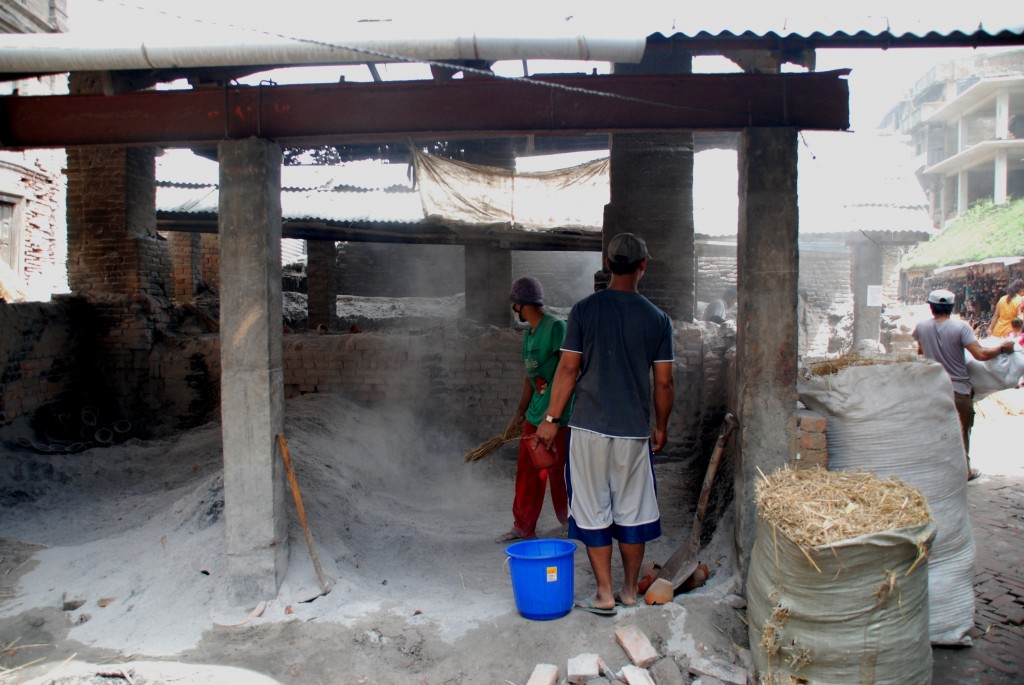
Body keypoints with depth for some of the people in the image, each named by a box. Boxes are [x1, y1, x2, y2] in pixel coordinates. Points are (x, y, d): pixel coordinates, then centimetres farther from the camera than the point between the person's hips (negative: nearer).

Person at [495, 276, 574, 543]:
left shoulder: (556, 327, -15)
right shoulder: (529, 333, 12)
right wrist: (520, 412, 19)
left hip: (557, 416, -8)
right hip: (535, 414, 8)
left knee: (558, 472, 4)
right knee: (526, 471, 13)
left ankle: (570, 521, 23)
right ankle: (523, 528, 24)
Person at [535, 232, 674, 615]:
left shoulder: (584, 310, -5)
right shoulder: (657, 318, -1)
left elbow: (568, 369, -7)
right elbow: (664, 382, 1)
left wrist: (552, 418, 2)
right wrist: (661, 427, 15)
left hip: (589, 428, -2)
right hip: (635, 431, 2)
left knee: (593, 511, 7)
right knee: (633, 511, 13)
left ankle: (604, 595, 12)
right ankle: (630, 591, 24)